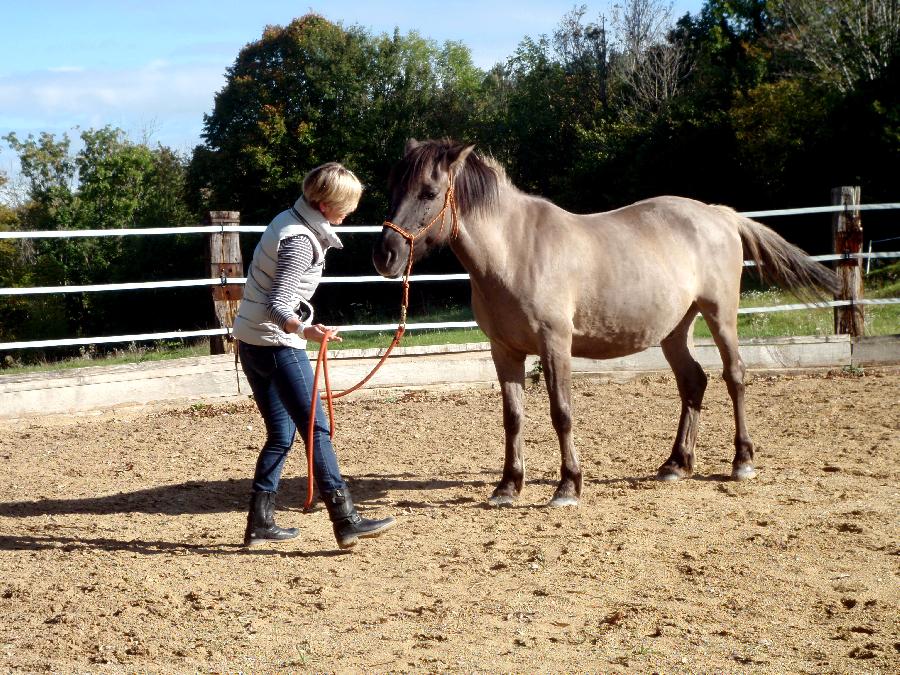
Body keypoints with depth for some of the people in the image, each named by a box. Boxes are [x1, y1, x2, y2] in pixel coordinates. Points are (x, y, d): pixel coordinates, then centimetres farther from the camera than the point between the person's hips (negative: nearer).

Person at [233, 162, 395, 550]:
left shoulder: (288, 221, 10)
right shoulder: (301, 241, -19)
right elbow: (277, 307, -25)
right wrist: (304, 330, -43)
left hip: (251, 342, 10)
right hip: (276, 345, -10)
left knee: (281, 435, 13)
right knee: (317, 430, -10)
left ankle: (260, 524, 14)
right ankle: (346, 521, -13)